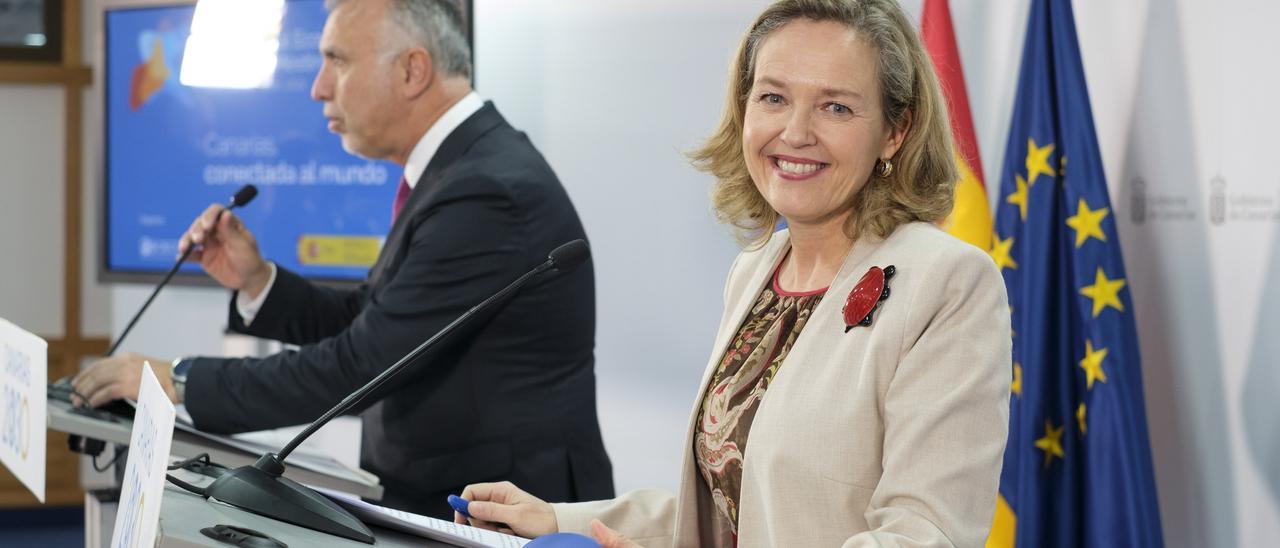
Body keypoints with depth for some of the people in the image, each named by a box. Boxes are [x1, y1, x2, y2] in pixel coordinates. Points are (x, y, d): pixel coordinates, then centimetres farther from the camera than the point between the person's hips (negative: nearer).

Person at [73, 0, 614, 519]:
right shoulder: (464, 168, 9)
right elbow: (363, 323, 16)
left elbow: (359, 367, -22)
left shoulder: (489, 192, -21)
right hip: (444, 502, 8)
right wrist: (255, 280, 1)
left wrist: (179, 381, -15)